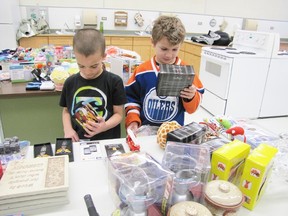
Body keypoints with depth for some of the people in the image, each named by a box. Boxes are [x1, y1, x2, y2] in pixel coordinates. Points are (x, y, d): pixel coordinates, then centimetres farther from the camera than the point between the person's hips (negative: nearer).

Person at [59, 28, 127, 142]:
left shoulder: (114, 82, -6)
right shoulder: (70, 82, 4)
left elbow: (119, 113, -2)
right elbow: (66, 110, 14)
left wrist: (104, 126, -19)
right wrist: (68, 129, -3)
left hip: (107, 140, -1)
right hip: (78, 140, 2)